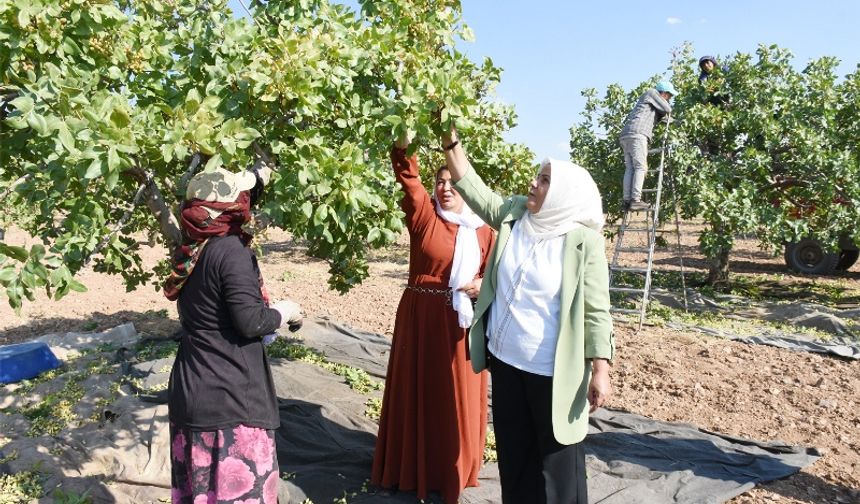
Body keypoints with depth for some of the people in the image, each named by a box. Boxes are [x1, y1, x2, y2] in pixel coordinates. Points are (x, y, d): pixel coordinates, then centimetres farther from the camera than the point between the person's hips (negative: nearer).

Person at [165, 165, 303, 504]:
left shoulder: (191, 251, 7)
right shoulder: (232, 251, -18)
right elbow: (250, 322, -22)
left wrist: (258, 179, 29)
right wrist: (283, 312, -2)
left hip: (191, 394, 9)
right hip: (229, 399, -8)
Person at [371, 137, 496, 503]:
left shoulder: (482, 229, 3)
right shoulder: (423, 214, -3)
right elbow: (406, 173, -15)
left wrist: (482, 285, -10)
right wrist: (403, 141, -28)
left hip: (462, 319, 2)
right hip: (421, 314, -1)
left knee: (457, 396, 11)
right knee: (418, 390, 9)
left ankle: (453, 469, 31)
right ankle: (414, 467, 27)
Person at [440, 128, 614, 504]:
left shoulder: (582, 240, -14)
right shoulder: (514, 215, 1)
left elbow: (595, 310, -14)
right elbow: (473, 188, 5)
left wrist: (600, 371, -17)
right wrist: (451, 142, -4)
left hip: (551, 369, -5)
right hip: (504, 358, 6)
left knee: (555, 454, 9)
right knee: (513, 449, 20)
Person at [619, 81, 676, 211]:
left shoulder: (651, 101, 36)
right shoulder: (651, 93, 11)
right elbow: (667, 110, 6)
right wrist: (666, 108, 25)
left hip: (625, 135, 9)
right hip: (637, 133, -9)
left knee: (630, 168, 0)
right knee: (640, 167, -13)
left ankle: (627, 200, -9)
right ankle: (635, 200, -22)